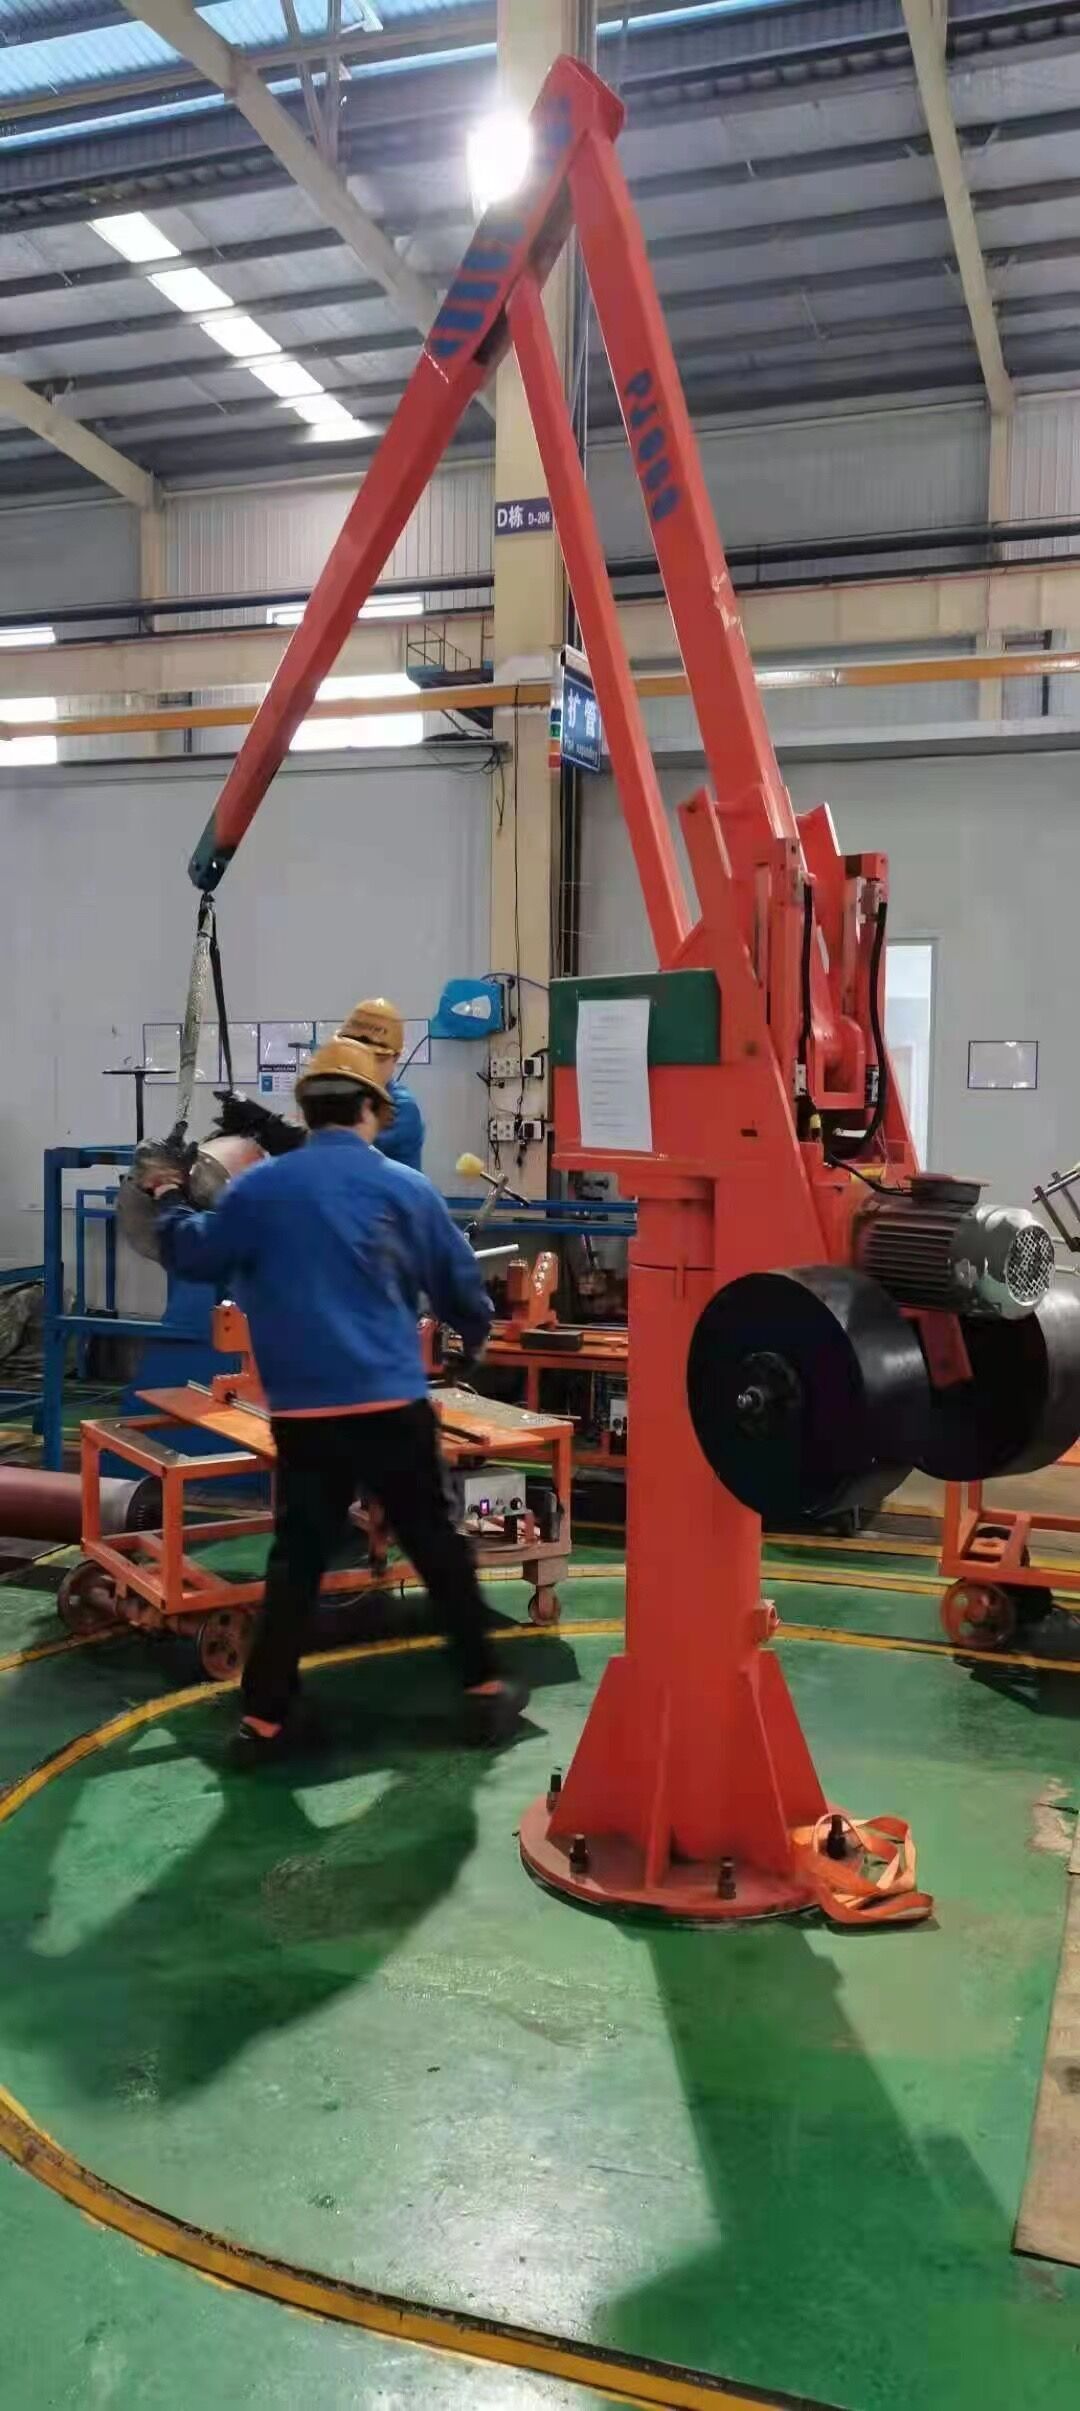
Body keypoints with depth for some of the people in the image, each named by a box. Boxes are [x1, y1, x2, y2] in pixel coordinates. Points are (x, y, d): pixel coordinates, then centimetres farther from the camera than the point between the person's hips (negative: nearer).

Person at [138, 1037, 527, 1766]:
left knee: (297, 1559, 9)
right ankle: (484, 1690, 20)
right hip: (392, 1403, -1)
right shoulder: (406, 1187, -1)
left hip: (303, 1411, 1)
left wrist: (167, 1197, 33)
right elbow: (463, 1286, 9)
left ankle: (266, 1718, 11)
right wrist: (475, 1335, 31)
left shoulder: (259, 1187, 0)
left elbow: (195, 1256, 14)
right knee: (439, 1546, 11)